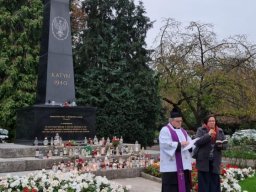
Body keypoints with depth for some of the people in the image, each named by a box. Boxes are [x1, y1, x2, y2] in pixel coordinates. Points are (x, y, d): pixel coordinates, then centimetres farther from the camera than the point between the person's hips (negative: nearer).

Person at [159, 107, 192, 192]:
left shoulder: (183, 131, 21)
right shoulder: (165, 130, -4)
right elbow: (165, 144, -17)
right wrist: (179, 144, -19)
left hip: (184, 165, 7)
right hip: (171, 166, -7)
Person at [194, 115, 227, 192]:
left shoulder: (220, 131, 11)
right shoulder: (201, 130, -1)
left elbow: (225, 145, 11)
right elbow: (197, 142, -14)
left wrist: (221, 145, -12)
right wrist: (208, 135, -22)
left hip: (215, 162, 4)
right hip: (203, 161, -3)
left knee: (215, 183, 7)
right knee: (204, 184, 0)